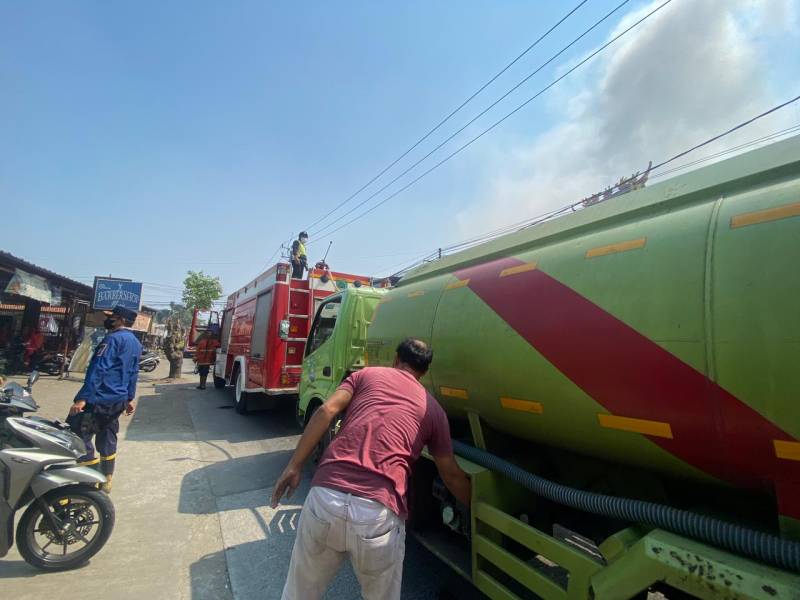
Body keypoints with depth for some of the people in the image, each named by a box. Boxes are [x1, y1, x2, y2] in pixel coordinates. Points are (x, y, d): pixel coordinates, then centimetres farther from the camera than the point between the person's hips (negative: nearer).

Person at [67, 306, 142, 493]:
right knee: (107, 439, 16)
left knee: (78, 435, -3)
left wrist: (82, 398, -23)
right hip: (118, 400, 9)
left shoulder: (113, 338, -14)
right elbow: (133, 373, 18)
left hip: (100, 398, -9)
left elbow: (98, 369, -21)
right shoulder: (135, 342, 14)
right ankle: (105, 481, 23)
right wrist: (130, 398, 23)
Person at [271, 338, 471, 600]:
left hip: (326, 494, 1)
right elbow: (451, 474, 22)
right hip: (380, 512, 0)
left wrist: (294, 466, 7)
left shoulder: (367, 374, 16)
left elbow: (326, 411, 2)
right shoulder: (433, 409, 17)